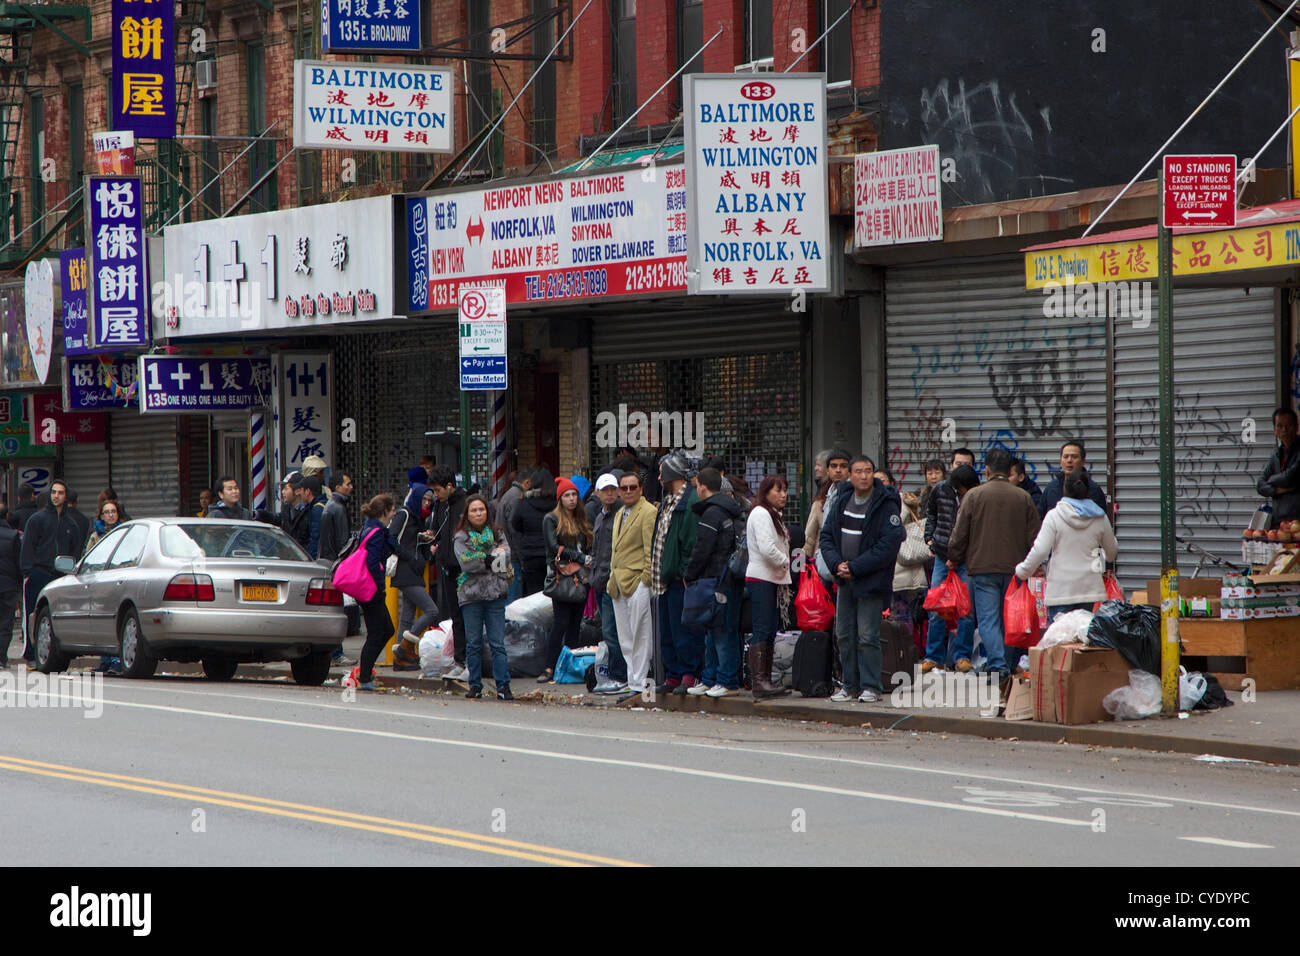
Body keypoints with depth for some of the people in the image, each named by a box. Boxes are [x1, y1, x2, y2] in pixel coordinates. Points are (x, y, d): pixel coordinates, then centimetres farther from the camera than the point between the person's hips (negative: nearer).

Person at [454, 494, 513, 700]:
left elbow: (505, 558, -1)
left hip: (495, 593, 1)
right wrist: (493, 557, -7)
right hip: (471, 594, -1)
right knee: (473, 643, 2)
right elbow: (466, 563, -10)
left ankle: (503, 686, -4)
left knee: (498, 643, -3)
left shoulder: (497, 534, 13)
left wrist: (483, 559, -10)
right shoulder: (461, 538, 5)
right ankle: (475, 686, 10)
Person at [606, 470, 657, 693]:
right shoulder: (620, 514, 19)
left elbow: (651, 549, -12)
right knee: (625, 640, 9)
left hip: (639, 582, -9)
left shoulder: (648, 512, -8)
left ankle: (639, 685, -5)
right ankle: (632, 681, 13)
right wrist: (612, 578, 17)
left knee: (640, 637, -6)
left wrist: (646, 577, -14)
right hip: (619, 583, 9)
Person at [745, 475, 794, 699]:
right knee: (762, 631, -13)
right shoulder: (760, 514, -11)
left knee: (770, 631, 8)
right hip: (760, 579, -10)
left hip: (773, 579, 10)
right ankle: (758, 681, -16)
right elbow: (766, 548, -21)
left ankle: (765, 679, 10)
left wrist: (783, 565, 11)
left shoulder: (775, 515, 20)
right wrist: (784, 562, -7)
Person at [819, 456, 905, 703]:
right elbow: (826, 536, 11)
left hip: (871, 581, -6)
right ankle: (850, 686, 17)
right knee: (844, 635, 9)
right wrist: (837, 564, -7)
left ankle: (870, 687, 0)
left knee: (867, 636, -7)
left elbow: (889, 546, -16)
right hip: (845, 580, 6)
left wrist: (854, 568, -16)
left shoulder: (886, 505, -11)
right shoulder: (842, 500, 8)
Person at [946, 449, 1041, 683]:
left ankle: (997, 664, -13)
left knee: (988, 619, -2)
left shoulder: (974, 495, -5)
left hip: (982, 567, -2)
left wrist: (954, 559, 14)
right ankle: (1011, 664, 16)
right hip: (1015, 568, 2)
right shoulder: (1023, 497, 1)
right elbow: (1035, 535, 6)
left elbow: (960, 533, -2)